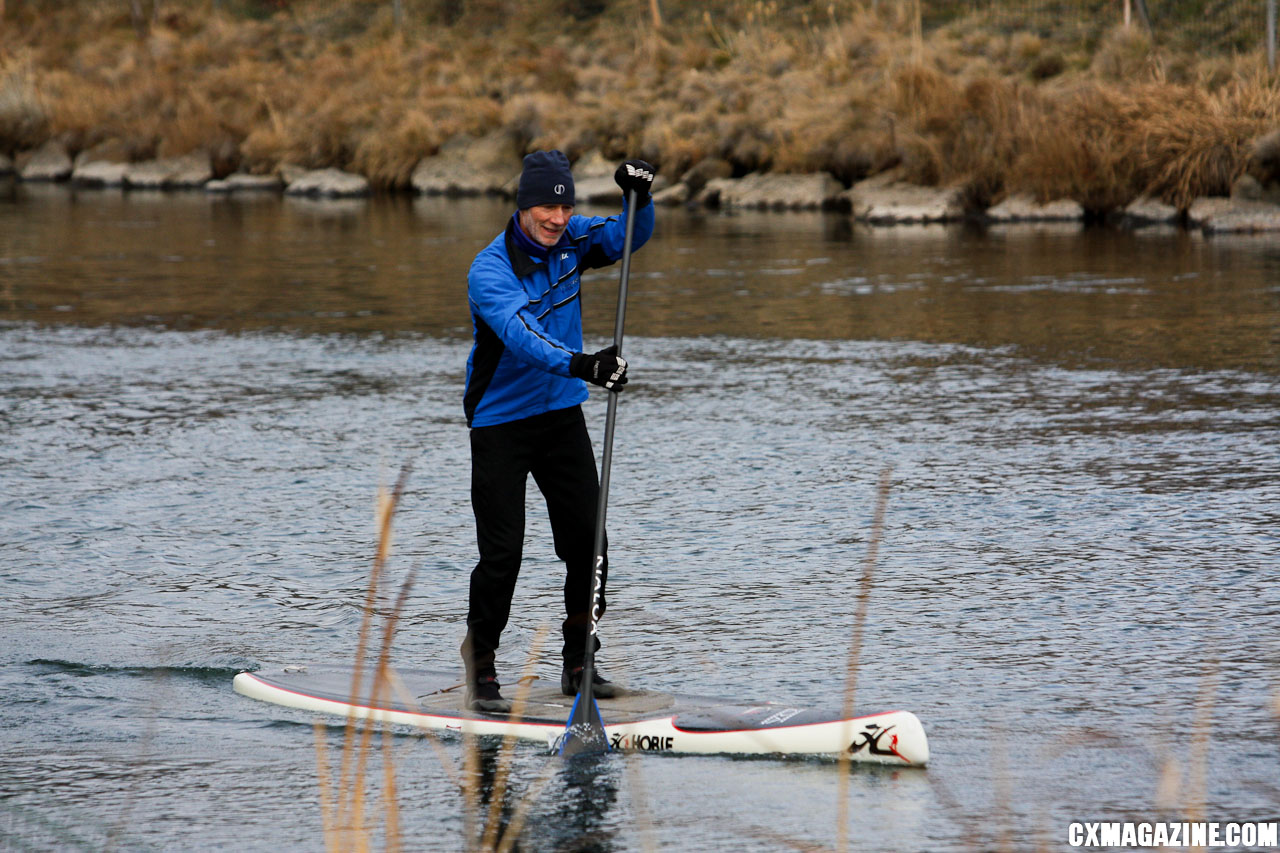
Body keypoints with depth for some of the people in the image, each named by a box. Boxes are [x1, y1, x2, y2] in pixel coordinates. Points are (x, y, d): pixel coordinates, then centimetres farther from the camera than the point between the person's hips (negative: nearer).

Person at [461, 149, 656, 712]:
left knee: (587, 542, 2)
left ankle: (577, 665, 14)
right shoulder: (489, 270, -22)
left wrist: (639, 198, -25)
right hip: (500, 423, -6)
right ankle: (480, 672, 4)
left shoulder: (570, 240, -3)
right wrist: (579, 364, -53)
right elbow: (519, 333, -37)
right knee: (502, 553, -8)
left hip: (562, 414, 6)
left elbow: (627, 238, -3)